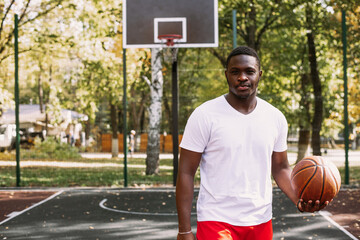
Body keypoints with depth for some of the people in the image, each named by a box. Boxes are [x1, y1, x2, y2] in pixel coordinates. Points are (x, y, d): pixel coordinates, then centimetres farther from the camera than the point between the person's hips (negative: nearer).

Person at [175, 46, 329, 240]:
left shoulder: (276, 118, 4)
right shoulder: (204, 115, -8)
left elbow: (280, 168, 14)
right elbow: (186, 173, -7)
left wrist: (298, 199, -6)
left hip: (261, 222, 4)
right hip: (216, 222, -4)